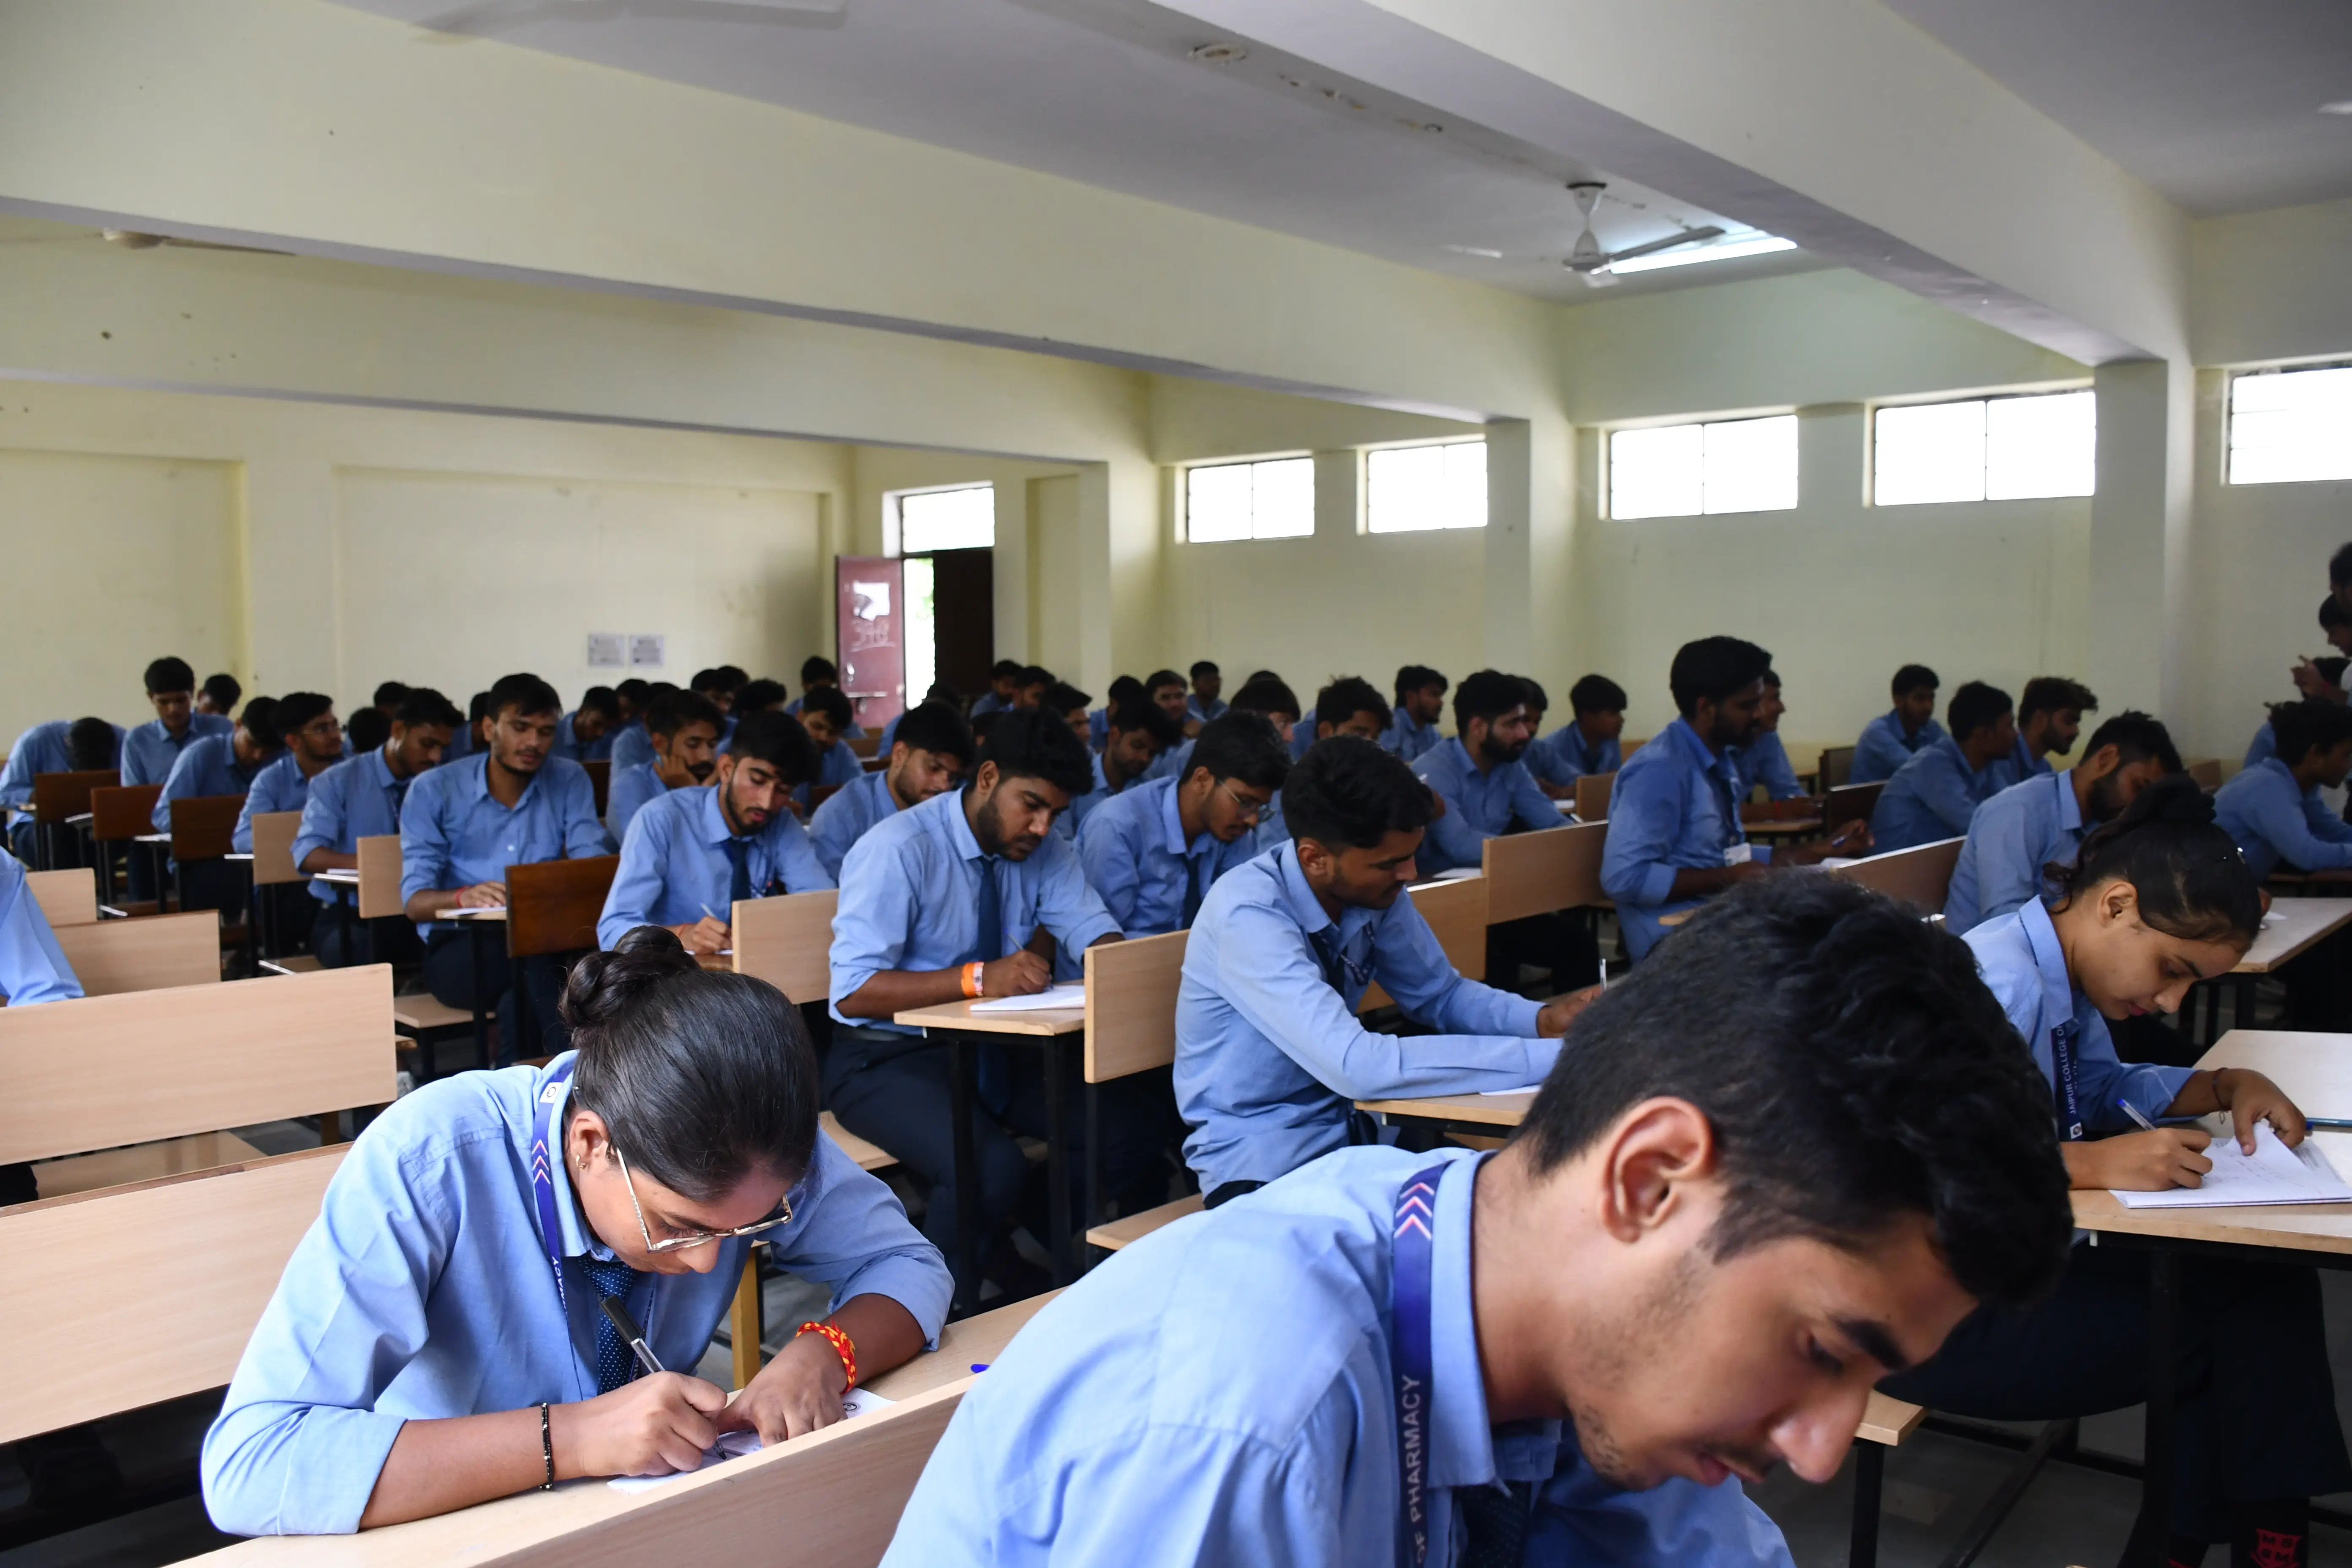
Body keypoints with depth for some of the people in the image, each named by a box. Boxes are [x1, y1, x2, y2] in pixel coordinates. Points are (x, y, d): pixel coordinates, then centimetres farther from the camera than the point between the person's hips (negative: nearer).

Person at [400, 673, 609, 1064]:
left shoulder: (570, 780, 8)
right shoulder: (434, 790, 2)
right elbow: (415, 902, -5)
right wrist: (464, 897, -29)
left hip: (545, 939, 2)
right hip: (457, 947, -2)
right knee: (532, 955, -35)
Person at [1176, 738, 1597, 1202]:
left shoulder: (1375, 890, -7)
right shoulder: (1248, 914, -27)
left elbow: (1441, 995, 9)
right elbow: (1357, 1067, -36)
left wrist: (1541, 1019, -11)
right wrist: (1553, 1058, -33)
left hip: (1345, 1128, 7)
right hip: (1260, 1161, -7)